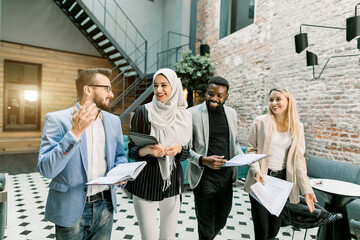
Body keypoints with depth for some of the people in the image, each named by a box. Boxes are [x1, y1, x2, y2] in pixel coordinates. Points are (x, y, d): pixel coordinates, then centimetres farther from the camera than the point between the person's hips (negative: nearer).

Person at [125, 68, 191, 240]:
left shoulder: (184, 116, 1)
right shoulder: (143, 112, -6)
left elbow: (186, 153, 6)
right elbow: (131, 151, -5)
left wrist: (179, 149, -16)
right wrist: (146, 150, -26)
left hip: (172, 182, 3)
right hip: (145, 182, -2)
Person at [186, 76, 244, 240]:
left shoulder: (232, 113, 6)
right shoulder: (193, 113, -10)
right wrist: (203, 160, -24)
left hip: (226, 175, 6)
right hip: (204, 176, -5)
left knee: (221, 220, 24)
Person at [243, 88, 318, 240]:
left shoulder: (297, 127, 4)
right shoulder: (261, 122, -4)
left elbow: (298, 159, 5)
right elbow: (251, 149, -2)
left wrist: (307, 189, 0)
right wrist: (256, 170, -18)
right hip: (261, 180, -2)